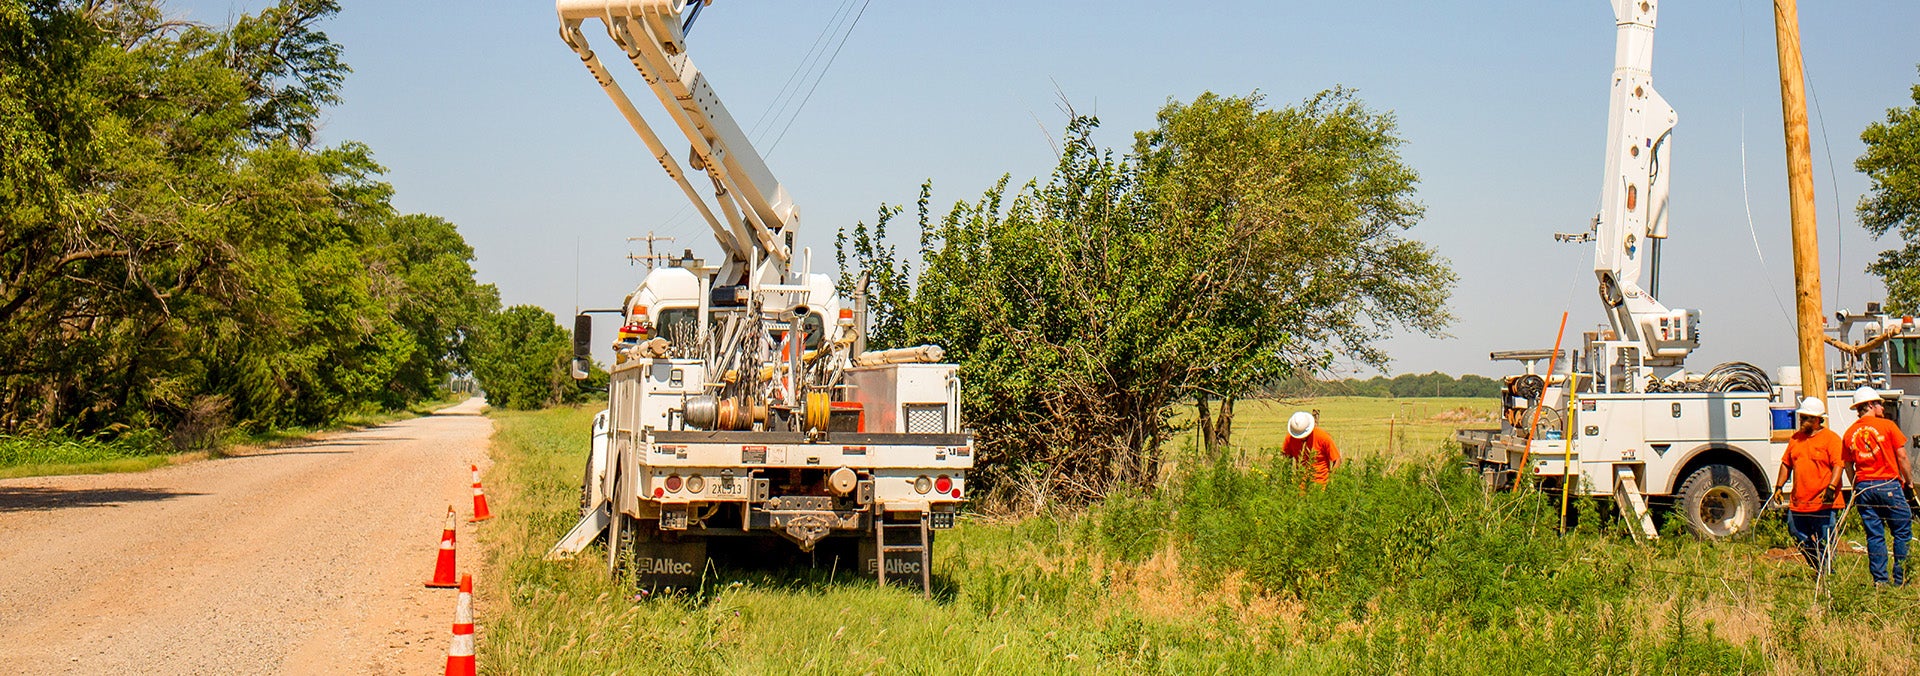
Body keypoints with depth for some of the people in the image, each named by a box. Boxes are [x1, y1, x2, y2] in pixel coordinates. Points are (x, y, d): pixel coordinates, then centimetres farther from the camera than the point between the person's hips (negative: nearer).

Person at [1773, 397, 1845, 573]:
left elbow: (1838, 465, -13)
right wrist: (1779, 486, 12)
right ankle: (1818, 570, 24)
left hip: (1823, 504, -7)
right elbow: (1786, 464, 20)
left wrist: (1831, 488, -25)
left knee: (1824, 544, -2)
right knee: (1801, 540, 11)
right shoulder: (1796, 438, 15)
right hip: (1797, 503, 7)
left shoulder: (1831, 438, -4)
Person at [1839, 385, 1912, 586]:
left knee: (1874, 535, 7)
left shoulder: (1849, 434, 7)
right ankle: (1900, 578, 2)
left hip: (1863, 487, 4)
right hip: (1888, 484, -4)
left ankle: (1880, 579, 6)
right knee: (1902, 532, 4)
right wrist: (1909, 481, 10)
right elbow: (1902, 457, -2)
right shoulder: (1887, 426, -4)